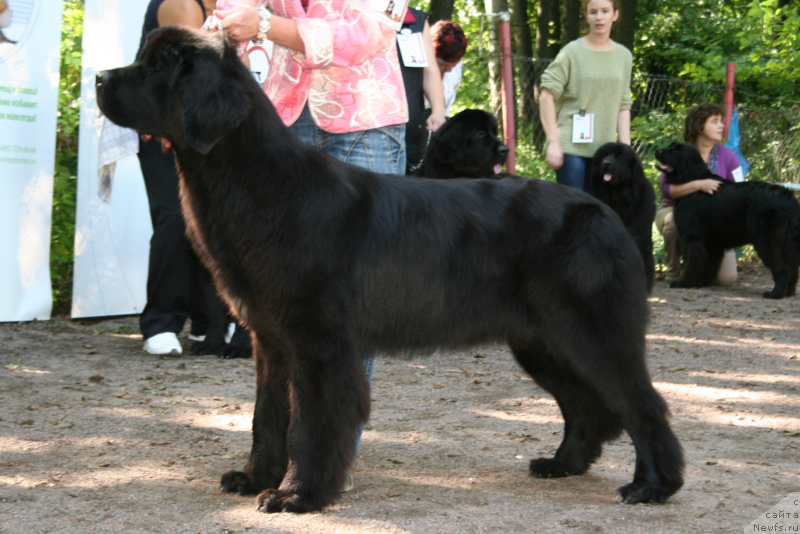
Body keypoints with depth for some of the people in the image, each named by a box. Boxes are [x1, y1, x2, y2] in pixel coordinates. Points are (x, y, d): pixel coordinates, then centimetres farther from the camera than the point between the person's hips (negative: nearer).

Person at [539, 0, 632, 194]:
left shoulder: (624, 56, 11)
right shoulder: (572, 52, -3)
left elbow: (623, 106, 13)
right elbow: (547, 96, -7)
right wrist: (553, 142, -13)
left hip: (605, 150, 4)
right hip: (572, 146, -4)